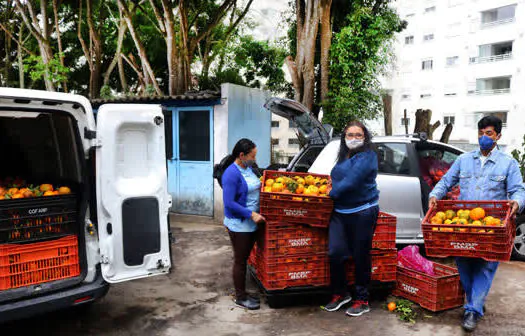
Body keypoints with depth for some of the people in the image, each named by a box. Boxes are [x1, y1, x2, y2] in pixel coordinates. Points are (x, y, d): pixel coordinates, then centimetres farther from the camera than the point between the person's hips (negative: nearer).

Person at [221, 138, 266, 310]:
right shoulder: (231, 174, -20)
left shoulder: (248, 168, 7)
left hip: (251, 223, 8)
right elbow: (229, 203, -23)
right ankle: (240, 297, 19)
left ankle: (243, 293, 31)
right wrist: (251, 214, -25)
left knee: (245, 258, 18)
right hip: (239, 225, -8)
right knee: (240, 261, 4)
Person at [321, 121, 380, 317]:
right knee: (335, 253, -1)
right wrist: (333, 184, 12)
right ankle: (340, 293, 20)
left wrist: (333, 193, -7)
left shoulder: (366, 156, -9)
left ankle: (362, 300, 18)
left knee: (360, 256, 3)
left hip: (362, 212, -6)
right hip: (340, 212, 7)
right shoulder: (344, 156, 16)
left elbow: (352, 181, -18)